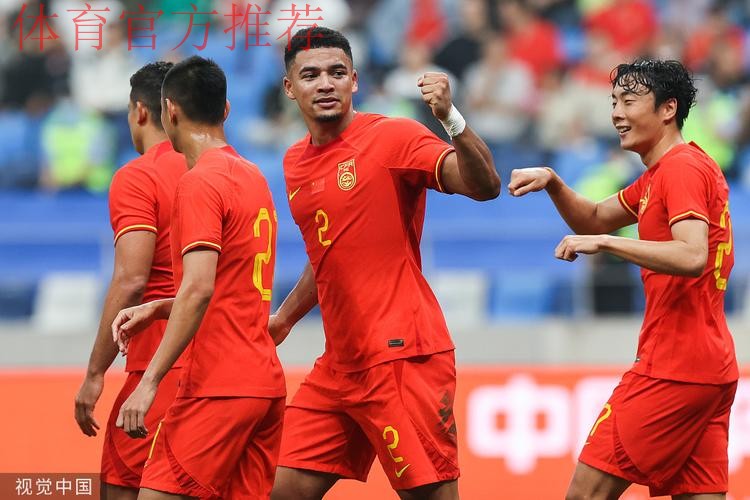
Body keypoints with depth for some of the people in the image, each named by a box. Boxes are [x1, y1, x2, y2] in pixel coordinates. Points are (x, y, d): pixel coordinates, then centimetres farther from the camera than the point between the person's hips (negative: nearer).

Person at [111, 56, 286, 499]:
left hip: (217, 388, -9)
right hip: (266, 384, 9)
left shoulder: (200, 182, -10)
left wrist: (149, 382, -22)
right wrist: (156, 310, 16)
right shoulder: (253, 177, 17)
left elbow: (199, 288, -21)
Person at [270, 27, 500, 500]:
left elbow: (484, 186, -23)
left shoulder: (392, 137, -9)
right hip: (339, 367, 8)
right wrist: (285, 317, 29)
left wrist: (451, 118, -36)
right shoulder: (296, 163, 14)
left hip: (403, 358, -8)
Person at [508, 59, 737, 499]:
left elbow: (691, 256, -25)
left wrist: (604, 242, -25)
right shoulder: (656, 177, 19)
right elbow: (596, 220, 27)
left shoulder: (682, 167, -12)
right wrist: (552, 183, 9)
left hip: (673, 370, -10)